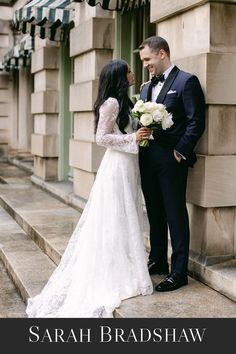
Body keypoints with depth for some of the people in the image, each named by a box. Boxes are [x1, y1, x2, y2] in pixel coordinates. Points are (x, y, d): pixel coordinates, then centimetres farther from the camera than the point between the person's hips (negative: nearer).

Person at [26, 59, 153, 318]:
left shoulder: (122, 102, 15)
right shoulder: (111, 102, -12)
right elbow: (102, 137, -15)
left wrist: (140, 134, 5)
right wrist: (133, 138, -16)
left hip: (126, 166, 10)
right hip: (117, 167, -10)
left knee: (124, 219, 12)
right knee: (116, 221, -3)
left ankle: (117, 269, 21)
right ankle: (115, 276, 6)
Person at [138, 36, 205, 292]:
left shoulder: (186, 81, -7)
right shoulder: (147, 86, 16)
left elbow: (196, 122, -12)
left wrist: (180, 152, -15)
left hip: (171, 159, -7)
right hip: (147, 159, 7)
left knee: (175, 215, -1)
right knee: (155, 213, 15)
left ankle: (178, 272, 7)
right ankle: (157, 261, 29)